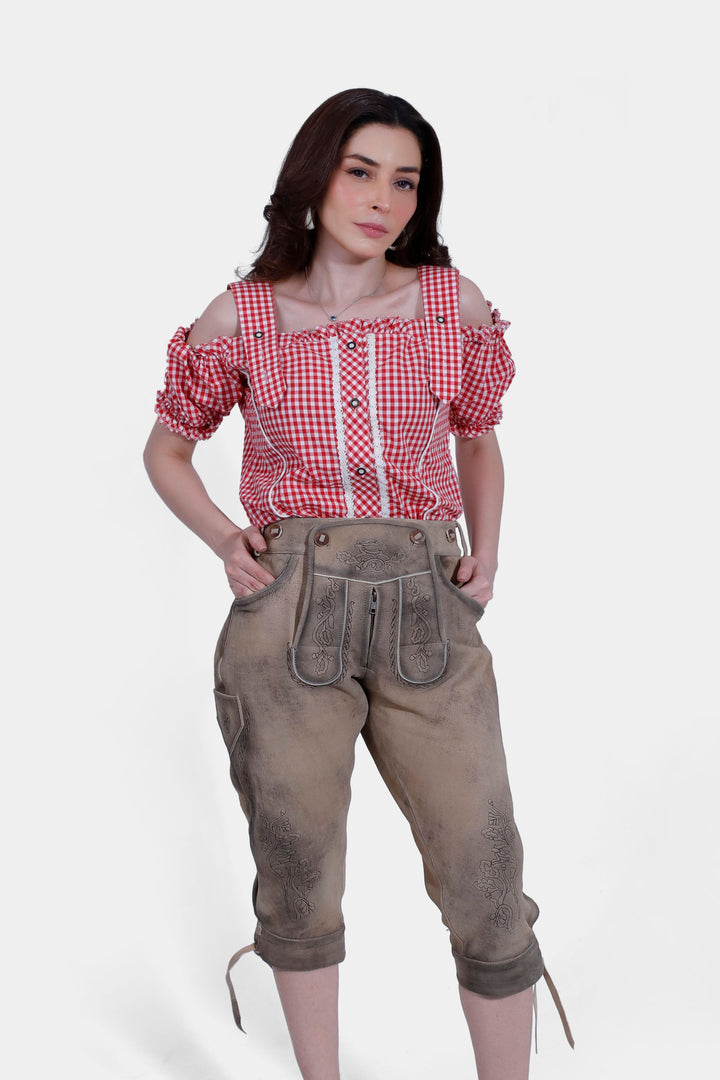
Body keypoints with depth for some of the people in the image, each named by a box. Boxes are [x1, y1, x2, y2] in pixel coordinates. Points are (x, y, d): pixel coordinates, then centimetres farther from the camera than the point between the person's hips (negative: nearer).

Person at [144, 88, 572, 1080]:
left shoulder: (454, 305, 4)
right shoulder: (243, 317, 2)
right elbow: (167, 449, 15)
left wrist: (486, 552, 5)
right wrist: (222, 540, -2)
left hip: (426, 609, 1)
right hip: (287, 610, 0)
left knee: (486, 878, 0)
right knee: (298, 874, 10)